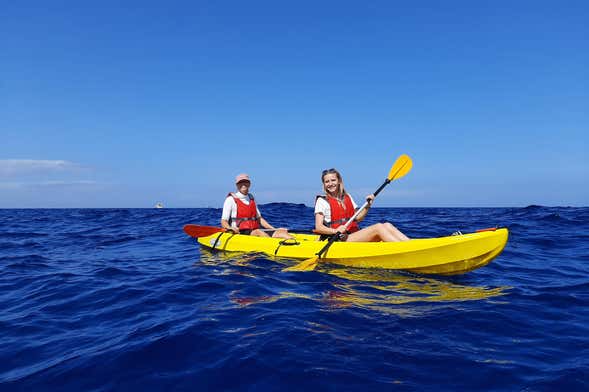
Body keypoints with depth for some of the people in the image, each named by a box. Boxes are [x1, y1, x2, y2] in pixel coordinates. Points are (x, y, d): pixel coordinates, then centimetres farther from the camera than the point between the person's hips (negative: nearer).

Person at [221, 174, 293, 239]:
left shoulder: (251, 198, 20)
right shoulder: (231, 199, 2)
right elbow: (223, 222, -3)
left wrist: (275, 229, 15)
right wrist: (230, 228, -25)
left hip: (255, 231, 6)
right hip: (239, 233, -5)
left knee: (282, 232, -17)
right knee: (258, 232, -37)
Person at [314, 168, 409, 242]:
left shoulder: (347, 197, 20)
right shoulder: (322, 201, 1)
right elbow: (318, 228, -8)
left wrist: (368, 205, 5)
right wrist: (335, 231, -26)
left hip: (355, 236, 7)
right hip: (340, 240, -7)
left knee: (387, 225, -14)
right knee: (378, 227, -24)